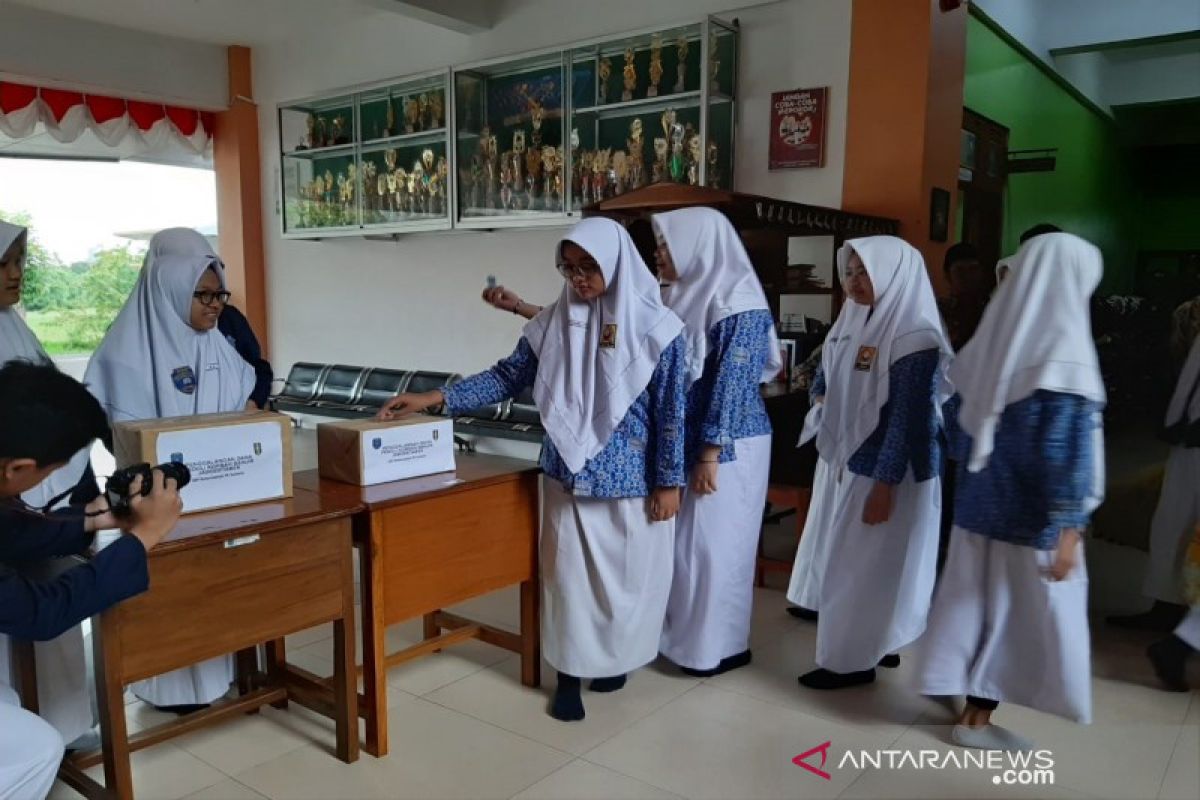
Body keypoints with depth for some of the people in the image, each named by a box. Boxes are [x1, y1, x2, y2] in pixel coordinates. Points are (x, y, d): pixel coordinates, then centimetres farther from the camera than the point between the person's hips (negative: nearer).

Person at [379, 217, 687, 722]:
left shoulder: (656, 327, -11)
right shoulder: (554, 322, 0)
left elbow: (671, 411, -8)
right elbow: (508, 378, 5)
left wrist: (668, 481, -8)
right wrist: (436, 398, -3)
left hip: (631, 481, -2)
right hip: (569, 477, 3)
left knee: (627, 573, 11)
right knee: (567, 571, 7)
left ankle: (613, 657, 36)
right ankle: (570, 674, 23)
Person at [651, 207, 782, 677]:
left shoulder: (737, 304, -16)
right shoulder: (685, 298, 9)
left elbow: (733, 386, -20)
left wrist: (710, 455, -21)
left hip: (725, 448, -8)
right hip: (682, 441, 8)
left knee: (714, 544, 2)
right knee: (683, 540, 15)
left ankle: (720, 647, 19)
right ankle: (683, 630, 31)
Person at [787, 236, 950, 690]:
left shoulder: (914, 338, -18)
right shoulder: (853, 322, 7)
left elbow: (908, 417, -21)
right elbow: (825, 380, 21)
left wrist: (884, 484, -21)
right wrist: (821, 401, 1)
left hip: (880, 469, -9)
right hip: (842, 461, 9)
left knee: (866, 565, 3)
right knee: (840, 559, 18)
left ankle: (853, 660, 18)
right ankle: (875, 645, 33)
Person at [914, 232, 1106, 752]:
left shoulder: (992, 339, 5)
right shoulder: (1064, 349, -16)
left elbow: (956, 418, 11)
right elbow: (1069, 447, -19)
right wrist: (1068, 527, -16)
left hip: (980, 499, 7)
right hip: (1029, 511, -7)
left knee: (977, 597, 16)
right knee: (1020, 608, 6)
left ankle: (970, 700, 29)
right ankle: (977, 719, 15)